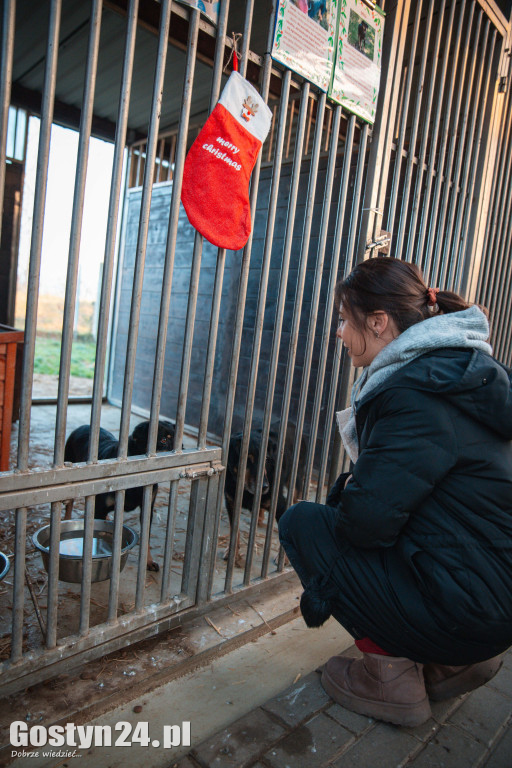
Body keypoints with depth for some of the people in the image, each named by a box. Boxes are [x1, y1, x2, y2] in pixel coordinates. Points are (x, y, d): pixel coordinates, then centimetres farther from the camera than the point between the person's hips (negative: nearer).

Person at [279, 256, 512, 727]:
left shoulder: (416, 395, -23)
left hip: (469, 610, -9)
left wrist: (346, 499, -3)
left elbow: (366, 519, -24)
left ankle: (392, 675, 6)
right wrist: (352, 488, 1)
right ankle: (453, 660, 20)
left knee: (302, 523, -3)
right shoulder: (454, 374, 8)